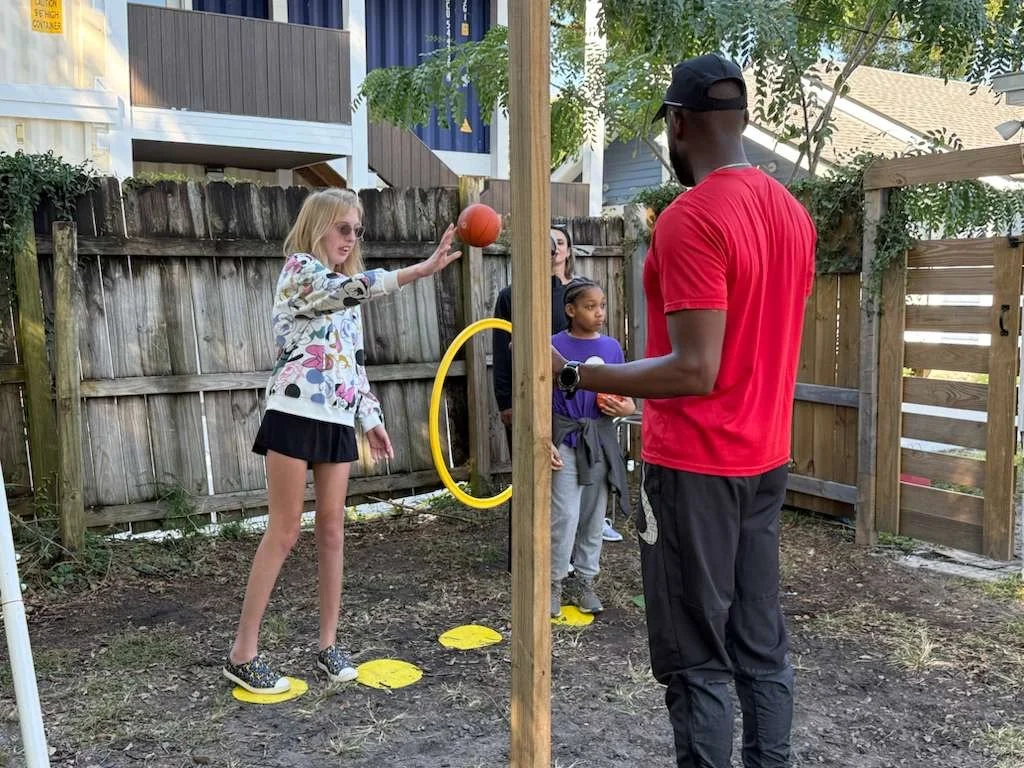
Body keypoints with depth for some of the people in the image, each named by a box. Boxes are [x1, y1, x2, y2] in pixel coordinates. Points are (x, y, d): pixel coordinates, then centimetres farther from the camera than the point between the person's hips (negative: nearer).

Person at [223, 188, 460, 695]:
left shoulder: (345, 291, 18)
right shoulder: (299, 268, -6)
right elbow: (352, 288, -26)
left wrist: (371, 417, 14)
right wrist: (424, 269, -35)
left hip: (337, 420, 7)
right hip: (296, 415, -7)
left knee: (332, 529, 8)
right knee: (283, 533, -4)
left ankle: (329, 644, 18)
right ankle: (243, 653, 6)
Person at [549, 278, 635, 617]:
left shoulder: (612, 347, 3)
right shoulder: (555, 346, -8)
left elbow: (623, 395, 12)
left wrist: (625, 407, -11)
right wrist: (546, 441, -15)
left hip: (601, 439, 4)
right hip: (566, 438, -4)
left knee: (593, 515, 11)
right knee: (565, 515, -7)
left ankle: (585, 582, 26)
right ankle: (554, 582, 12)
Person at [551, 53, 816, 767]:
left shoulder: (689, 218, -18)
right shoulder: (793, 211, 9)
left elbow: (695, 371, -23)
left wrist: (575, 374, -18)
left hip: (695, 466, -8)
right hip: (765, 458, 9)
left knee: (697, 660, 2)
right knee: (763, 646, 16)